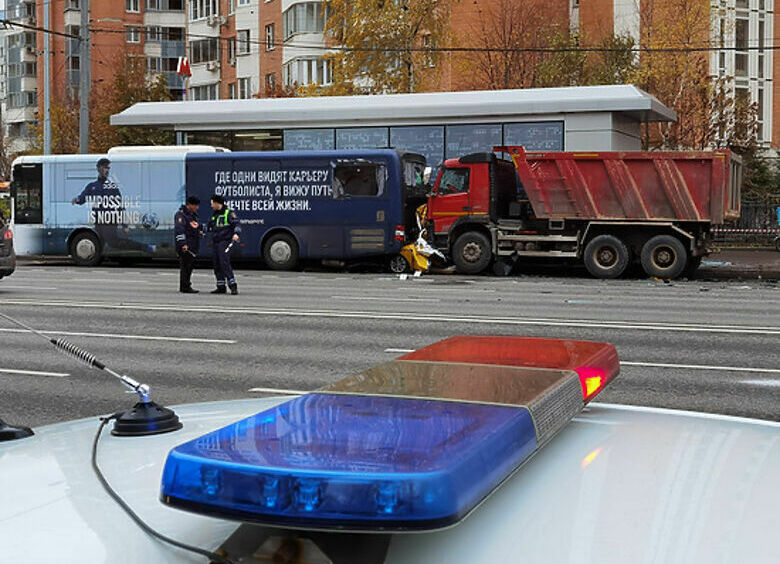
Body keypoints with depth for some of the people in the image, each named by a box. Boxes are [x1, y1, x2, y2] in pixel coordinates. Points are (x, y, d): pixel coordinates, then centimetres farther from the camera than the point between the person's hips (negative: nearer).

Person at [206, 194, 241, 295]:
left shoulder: (228, 213, -5)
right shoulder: (214, 215, 20)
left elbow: (236, 223, -12)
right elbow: (210, 227, 29)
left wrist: (236, 234, -28)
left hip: (225, 241, -9)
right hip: (216, 242, 9)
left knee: (224, 263, -19)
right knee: (217, 265, 8)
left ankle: (233, 286, -22)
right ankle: (221, 287, 15)